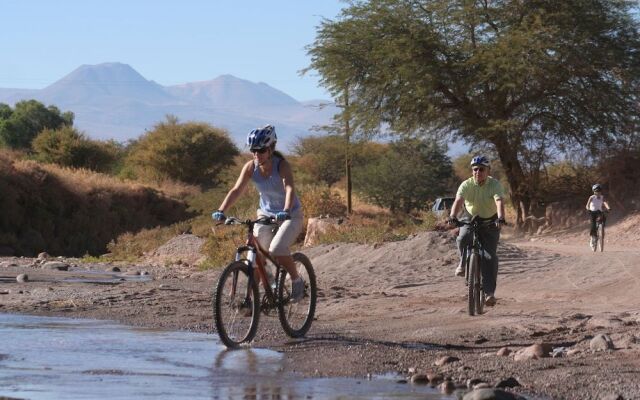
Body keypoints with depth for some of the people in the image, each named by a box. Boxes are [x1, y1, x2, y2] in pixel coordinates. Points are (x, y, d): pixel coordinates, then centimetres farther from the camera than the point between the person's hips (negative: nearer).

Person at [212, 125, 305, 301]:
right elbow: (237, 190, -18)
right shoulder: (250, 167, -12)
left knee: (277, 249, -27)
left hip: (290, 216, -5)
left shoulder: (282, 165, -23)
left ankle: (297, 280, -3)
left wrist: (286, 211, -55)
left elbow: (290, 189, -37)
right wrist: (220, 211, -33)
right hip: (265, 214, 5)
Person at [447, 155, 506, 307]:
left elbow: (499, 202, -34)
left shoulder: (495, 184, -18)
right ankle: (464, 263, -2)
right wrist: (452, 216, -50)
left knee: (490, 256, -14)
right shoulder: (466, 185, -15)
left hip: (490, 221, -1)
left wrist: (501, 218, -53)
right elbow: (458, 201, -30)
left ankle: (489, 292, -11)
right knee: (463, 239, -32)